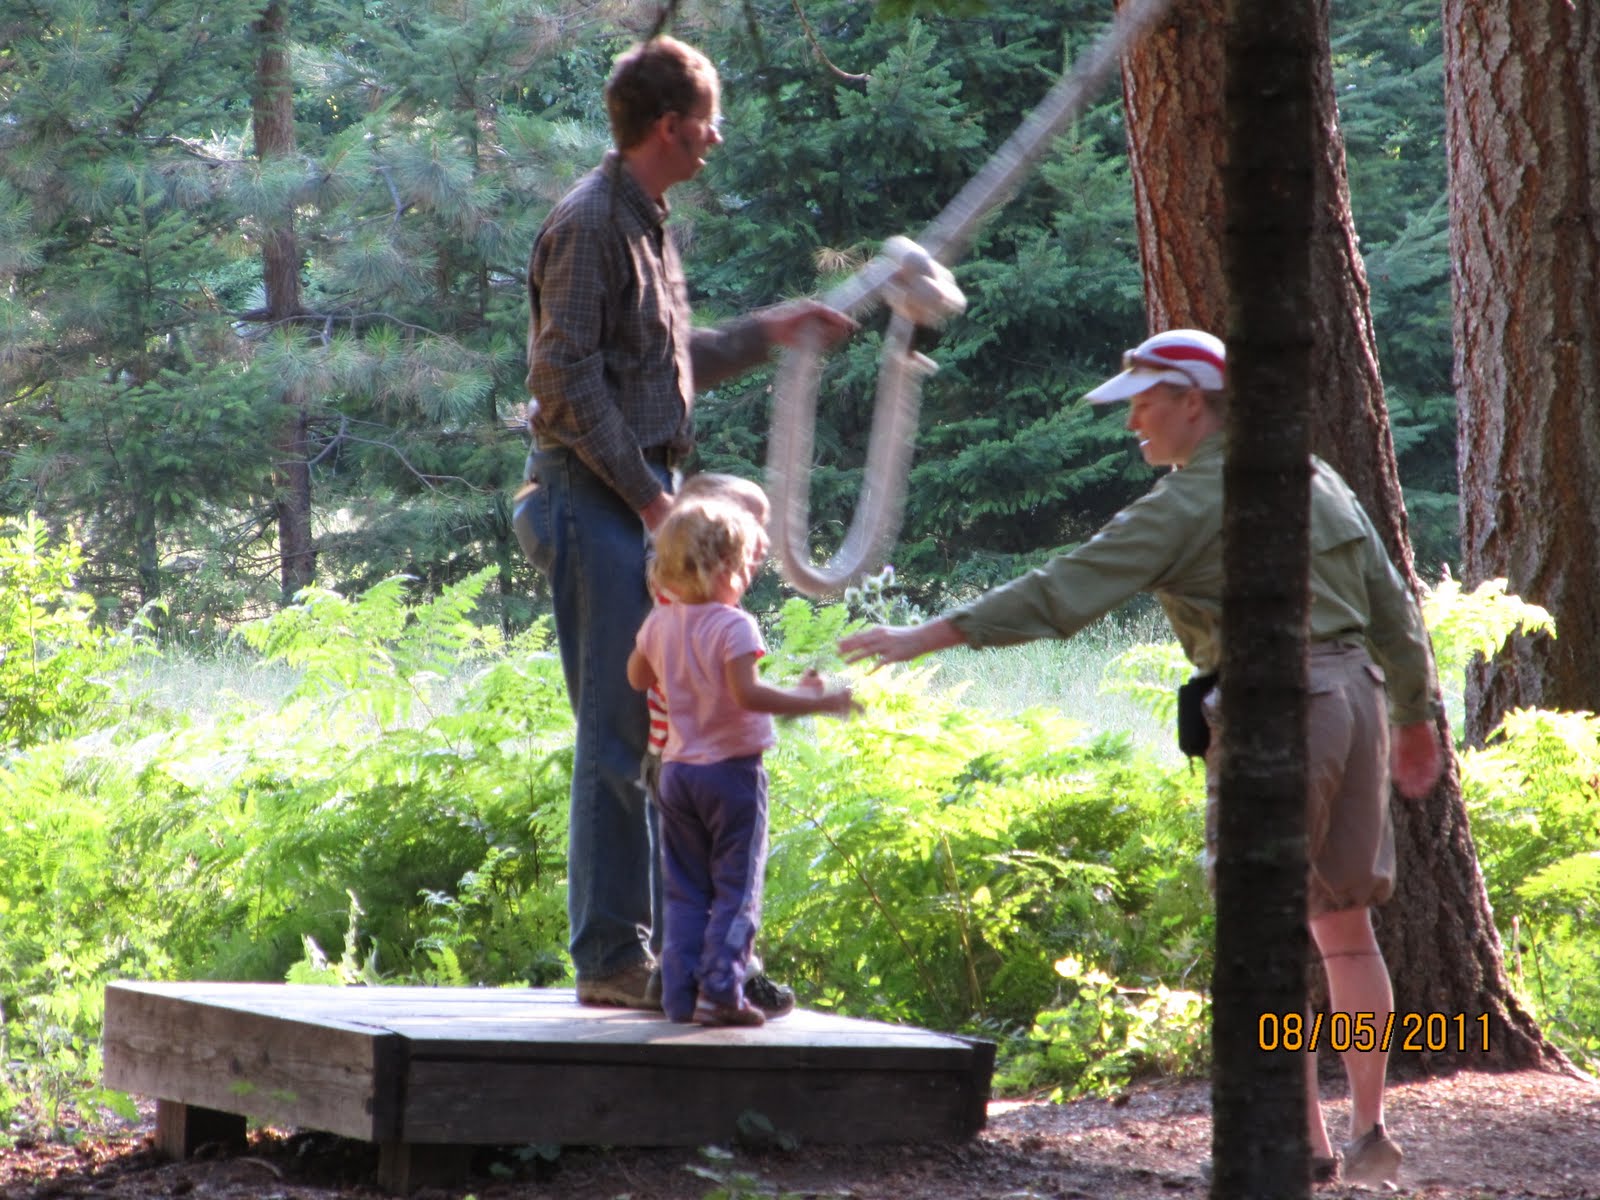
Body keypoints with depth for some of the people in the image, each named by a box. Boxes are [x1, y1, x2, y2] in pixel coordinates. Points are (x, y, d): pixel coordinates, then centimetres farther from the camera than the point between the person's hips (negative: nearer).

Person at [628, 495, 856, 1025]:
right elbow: (748, 693, -26)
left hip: (677, 770, 6)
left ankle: (680, 993, 7)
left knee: (684, 890, 11)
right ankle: (719, 989, -8)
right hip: (731, 770, -6)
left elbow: (637, 677, 20)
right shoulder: (734, 626, -15)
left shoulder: (659, 623, 6)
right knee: (736, 888, -1)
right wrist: (818, 703, -24)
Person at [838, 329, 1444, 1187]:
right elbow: (1394, 608, 18)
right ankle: (1368, 1133, 14)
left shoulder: (1191, 502, -9)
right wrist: (1415, 719, 29)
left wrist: (924, 638, -14)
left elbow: (1064, 591, -15)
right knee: (1346, 925, 13)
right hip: (1357, 696, 8)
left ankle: (1304, 1142, 0)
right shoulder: (1318, 482, 15)